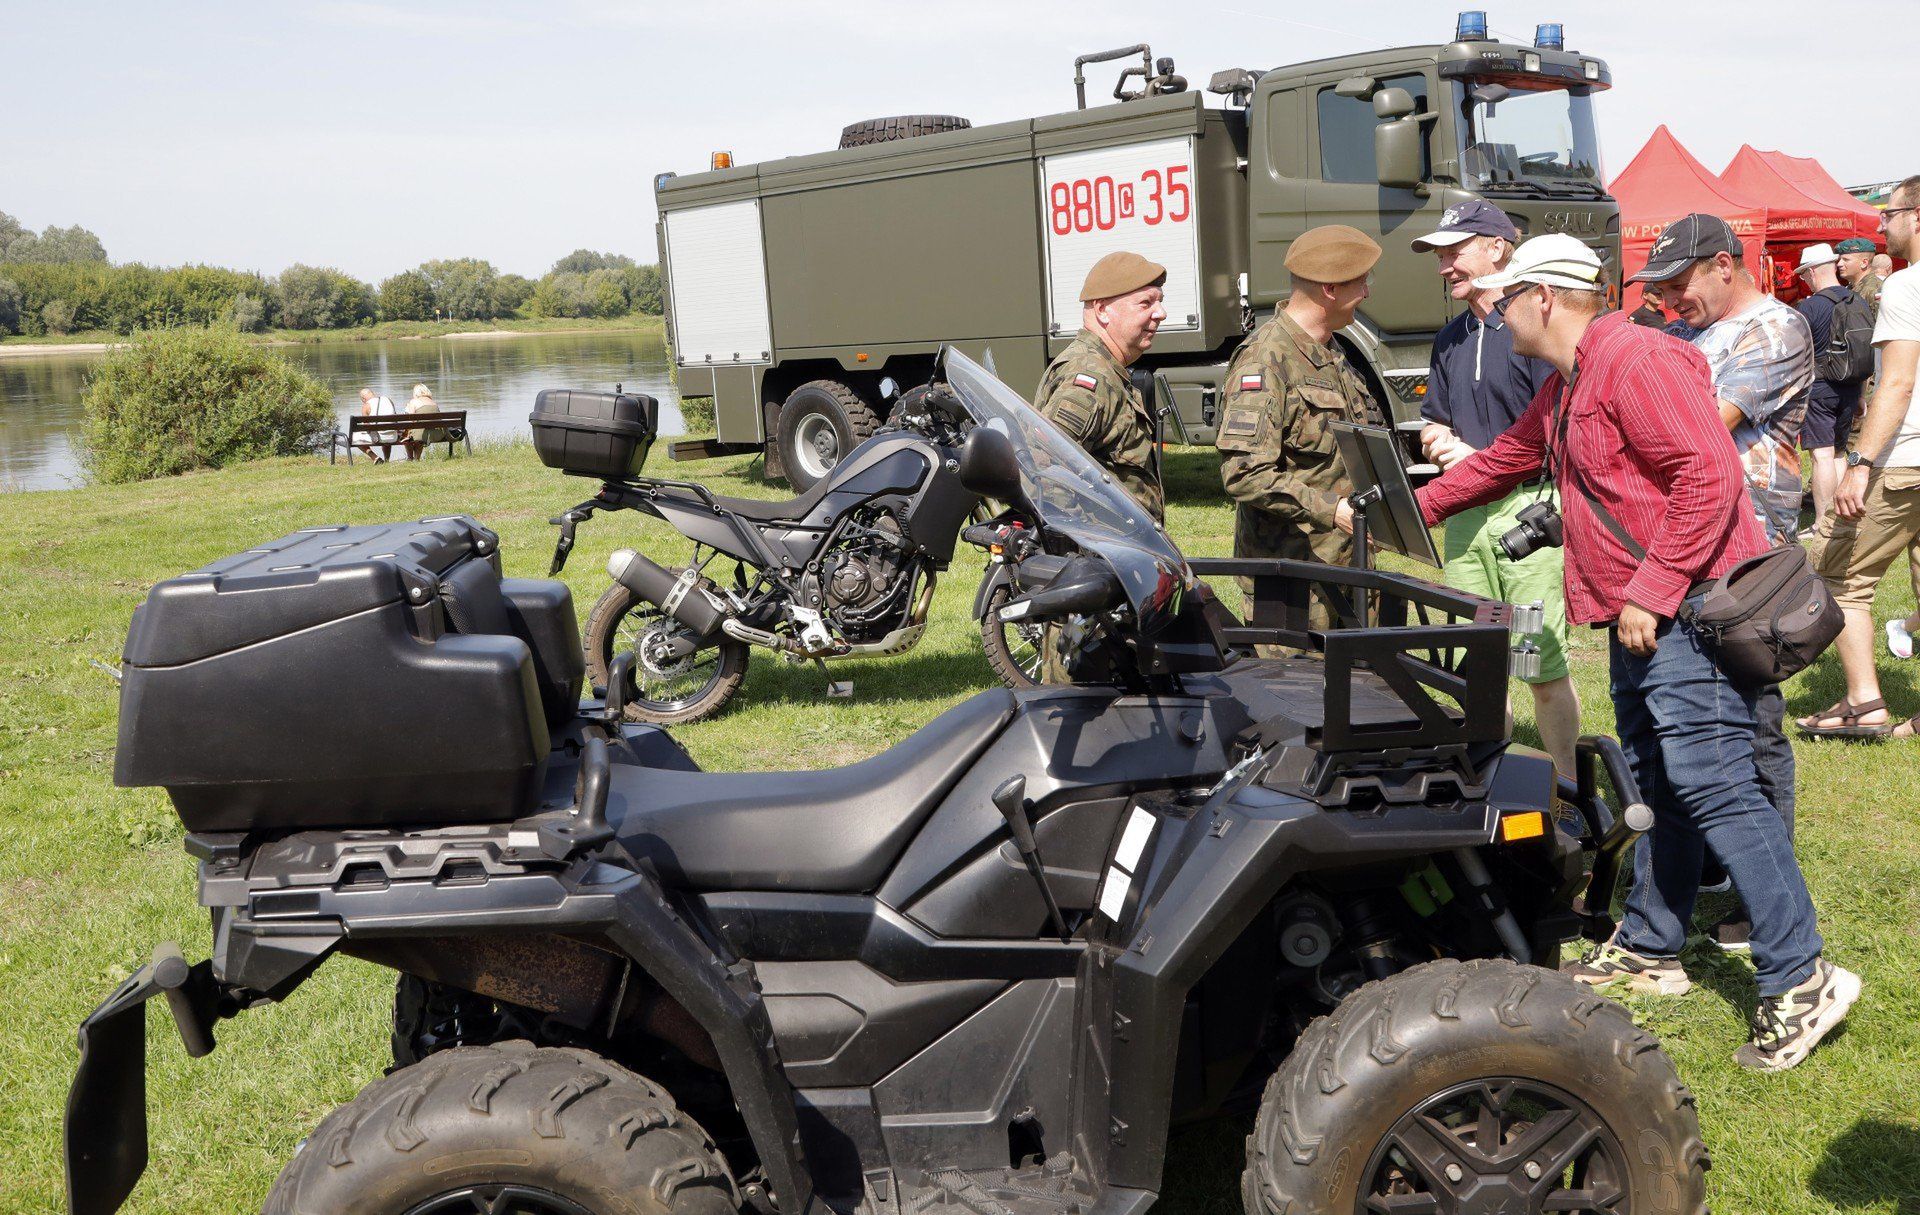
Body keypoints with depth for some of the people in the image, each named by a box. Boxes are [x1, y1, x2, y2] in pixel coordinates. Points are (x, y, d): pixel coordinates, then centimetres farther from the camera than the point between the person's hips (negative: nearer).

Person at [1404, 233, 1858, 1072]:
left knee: (1713, 787, -13)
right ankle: (1650, 949, 26)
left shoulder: (1637, 361, -14)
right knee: (1657, 787, 15)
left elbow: (1708, 475, -22)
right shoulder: (1562, 389, 19)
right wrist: (1419, 506, 41)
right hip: (1639, 618, 10)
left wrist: (1651, 592, -21)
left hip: (1687, 608, -10)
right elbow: (1503, 460, 35)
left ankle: (1799, 982, -8)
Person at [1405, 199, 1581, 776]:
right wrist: (1442, 442, 1)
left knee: (1543, 668, -4)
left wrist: (1480, 458, -13)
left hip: (1529, 508, -7)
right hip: (1465, 512, 7)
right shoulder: (1450, 339, 17)